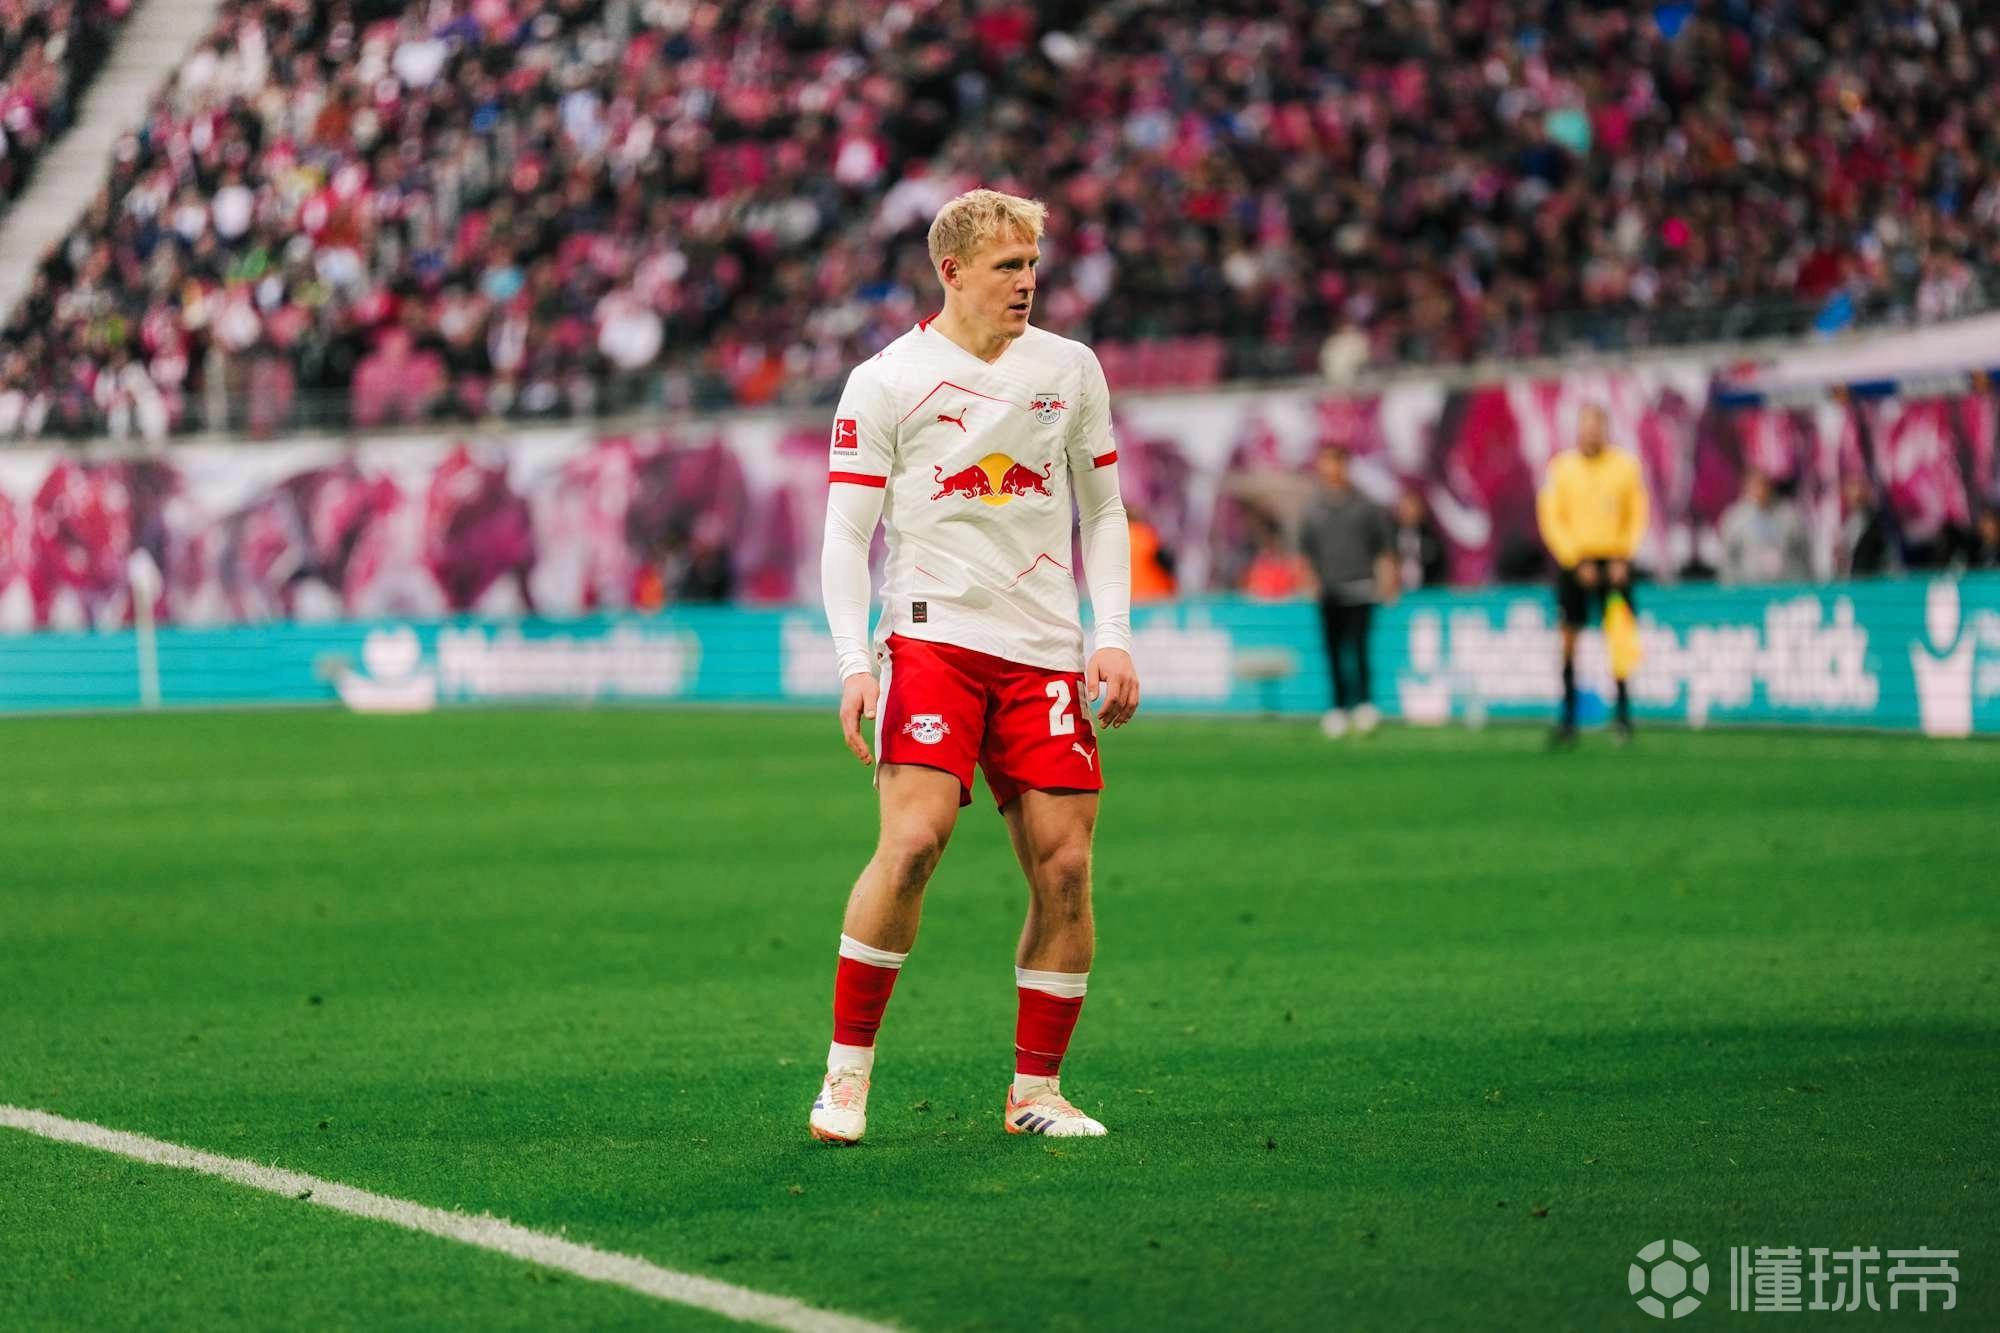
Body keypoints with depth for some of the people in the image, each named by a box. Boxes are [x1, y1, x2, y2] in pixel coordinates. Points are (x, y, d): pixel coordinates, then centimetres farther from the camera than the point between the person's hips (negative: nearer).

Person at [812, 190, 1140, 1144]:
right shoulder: (884, 383, 0)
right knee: (913, 840, -20)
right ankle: (847, 1068, -7)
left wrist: (1114, 636, 5)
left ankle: (1036, 1090, 8)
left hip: (1045, 652, 4)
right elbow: (847, 531, -1)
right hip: (931, 635, -4)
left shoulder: (1071, 370, 11)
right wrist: (854, 663, -12)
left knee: (1063, 866, -4)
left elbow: (1102, 510, 17)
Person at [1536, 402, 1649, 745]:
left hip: (1614, 563, 0)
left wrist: (1623, 558, -4)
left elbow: (1637, 515, 8)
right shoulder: (1561, 468, 1)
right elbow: (1550, 519, 0)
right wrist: (1577, 562, -8)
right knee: (1569, 639, -2)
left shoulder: (1626, 465, 3)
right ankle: (1568, 719, 1)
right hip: (1572, 563, 0)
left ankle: (1623, 714, 4)